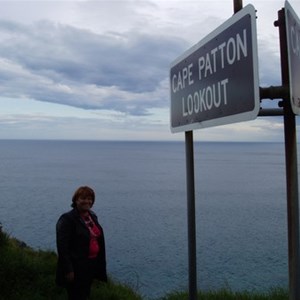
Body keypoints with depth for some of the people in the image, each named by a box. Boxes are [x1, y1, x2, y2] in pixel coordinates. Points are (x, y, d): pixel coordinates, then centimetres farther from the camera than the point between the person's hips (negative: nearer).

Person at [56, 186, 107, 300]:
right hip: (76, 267, -7)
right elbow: (62, 247, -19)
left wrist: (100, 263, 12)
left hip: (92, 265, 7)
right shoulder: (67, 219, -16)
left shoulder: (92, 216, 7)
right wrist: (68, 270, -20)